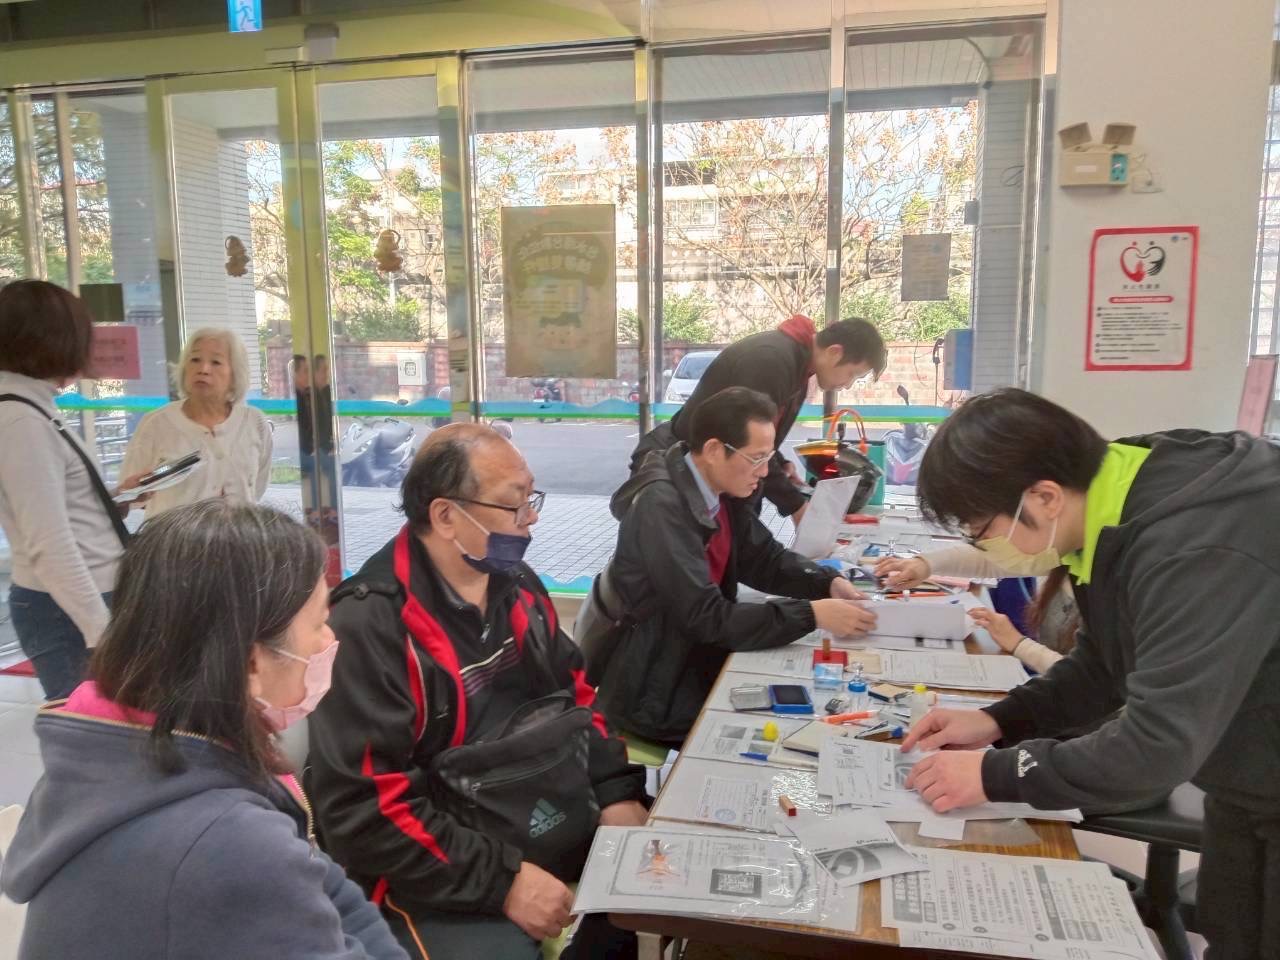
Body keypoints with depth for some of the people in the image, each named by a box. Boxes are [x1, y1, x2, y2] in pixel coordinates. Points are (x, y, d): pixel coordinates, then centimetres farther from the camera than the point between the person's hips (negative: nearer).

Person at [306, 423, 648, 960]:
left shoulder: (517, 584, 4)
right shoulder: (370, 627, -19)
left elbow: (574, 693, 14)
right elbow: (362, 808, -21)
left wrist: (616, 792, 0)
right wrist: (500, 880, -21)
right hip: (453, 885, -7)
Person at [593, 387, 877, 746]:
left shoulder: (722, 489, -1)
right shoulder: (662, 508, -27)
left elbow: (766, 559, 9)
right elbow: (706, 619, -29)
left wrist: (828, 582, -9)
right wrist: (812, 615, -28)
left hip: (699, 657, 8)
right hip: (655, 689, -8)